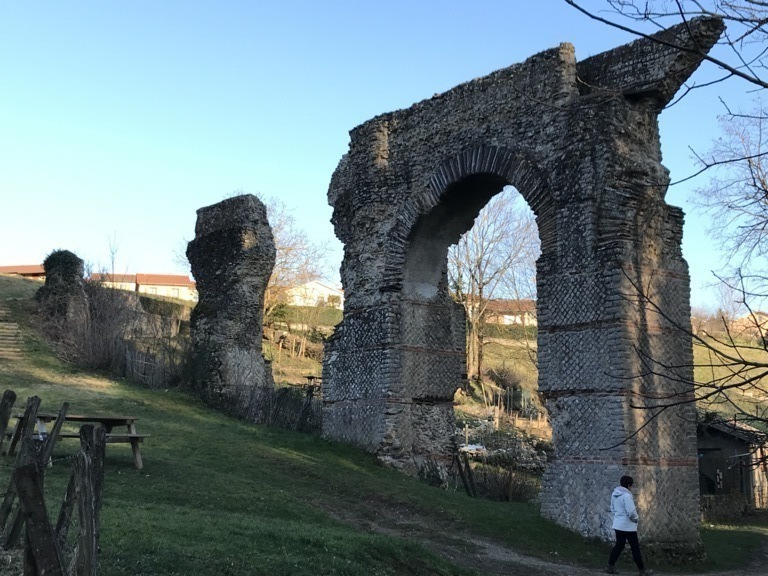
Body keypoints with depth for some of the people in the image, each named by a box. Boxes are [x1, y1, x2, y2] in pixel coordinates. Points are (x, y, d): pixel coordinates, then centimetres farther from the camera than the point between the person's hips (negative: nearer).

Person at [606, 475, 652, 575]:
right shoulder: (626, 495, -22)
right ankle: (642, 569, 13)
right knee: (635, 547, 4)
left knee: (619, 545, 15)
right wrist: (635, 518, -6)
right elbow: (631, 511, -24)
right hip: (628, 526, -8)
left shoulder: (614, 494, 5)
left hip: (618, 524, 8)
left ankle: (611, 566, 12)